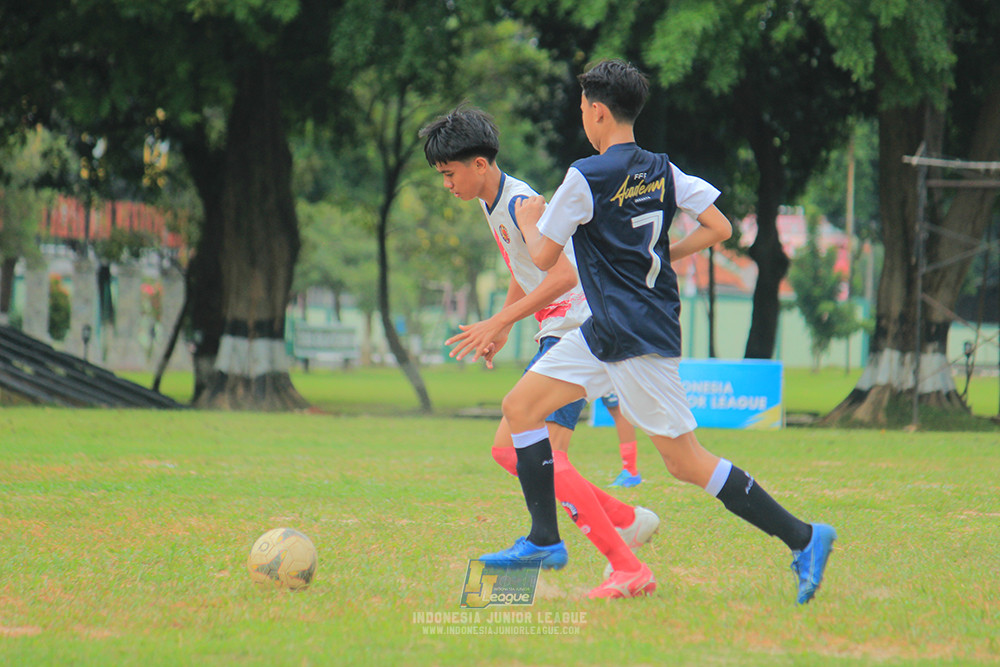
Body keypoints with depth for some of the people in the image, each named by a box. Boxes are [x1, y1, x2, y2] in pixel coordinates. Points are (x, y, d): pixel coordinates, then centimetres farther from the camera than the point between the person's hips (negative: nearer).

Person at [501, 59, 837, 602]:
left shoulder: (587, 177, -13)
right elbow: (719, 227, 6)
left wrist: (528, 221, 13)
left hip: (637, 339, -9)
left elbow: (543, 256, -8)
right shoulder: (661, 171, 8)